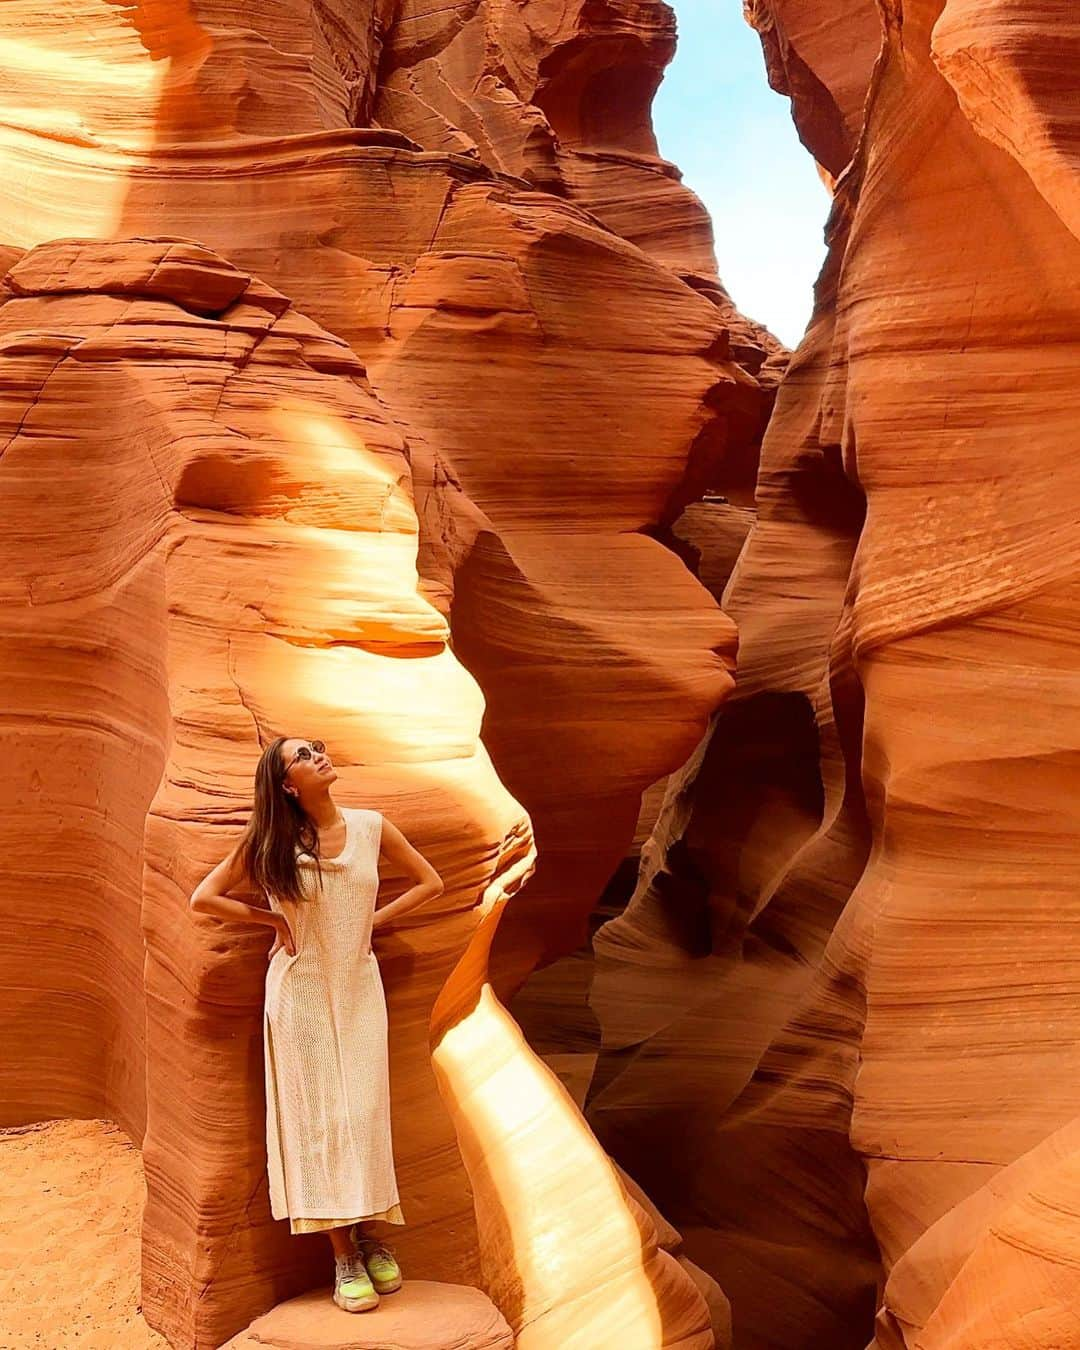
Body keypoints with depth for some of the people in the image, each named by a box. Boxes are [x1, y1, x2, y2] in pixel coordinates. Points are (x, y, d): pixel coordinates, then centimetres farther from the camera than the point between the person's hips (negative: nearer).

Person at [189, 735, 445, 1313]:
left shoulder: (372, 826, -4)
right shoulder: (269, 841, -9)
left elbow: (430, 882, 7)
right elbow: (202, 898, -7)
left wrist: (377, 917, 0)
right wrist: (275, 918, -7)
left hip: (360, 986, 2)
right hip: (302, 989, -2)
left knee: (365, 1111, 2)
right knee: (320, 1117, 1)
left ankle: (371, 1238, 18)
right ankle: (345, 1260, 9)